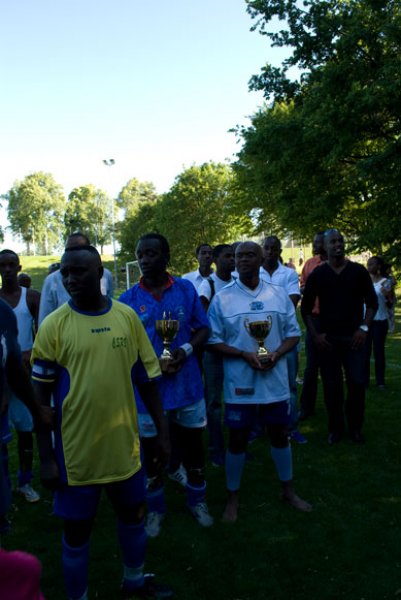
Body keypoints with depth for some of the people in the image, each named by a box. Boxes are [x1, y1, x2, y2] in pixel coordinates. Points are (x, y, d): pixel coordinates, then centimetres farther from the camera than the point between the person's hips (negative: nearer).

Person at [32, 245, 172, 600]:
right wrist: (46, 457, -8)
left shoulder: (127, 316, -4)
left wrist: (162, 430, 5)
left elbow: (147, 378, 4)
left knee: (133, 515, 22)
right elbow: (41, 395, -6)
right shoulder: (54, 325, -11)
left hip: (124, 445, 3)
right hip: (76, 450, -3)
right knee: (77, 530, 12)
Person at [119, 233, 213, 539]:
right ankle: (156, 509, 36)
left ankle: (197, 501, 39)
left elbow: (203, 329, 2)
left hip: (187, 382, 1)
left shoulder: (186, 289, -3)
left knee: (192, 445, 16)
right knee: (152, 450, 14)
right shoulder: (128, 299, -6)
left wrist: (186, 349, -17)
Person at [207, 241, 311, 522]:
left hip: (275, 379, 2)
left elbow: (293, 333, 5)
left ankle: (288, 490, 37)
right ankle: (233, 497, 26)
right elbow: (214, 341, -5)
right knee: (237, 440, 8)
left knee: (280, 435, 17)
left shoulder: (279, 295, 2)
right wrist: (245, 355, -18)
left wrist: (276, 354, -14)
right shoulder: (222, 298, -5)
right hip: (239, 382, -2)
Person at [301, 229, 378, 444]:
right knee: (332, 386, 5)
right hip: (327, 339, 0)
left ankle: (355, 427, 18)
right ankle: (335, 428, 20)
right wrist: (314, 334, -3)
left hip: (354, 337, 0)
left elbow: (372, 302, 5)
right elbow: (306, 308, 7)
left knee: (357, 383, -2)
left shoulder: (358, 271, 2)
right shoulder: (317, 275, 2)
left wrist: (364, 328, -7)